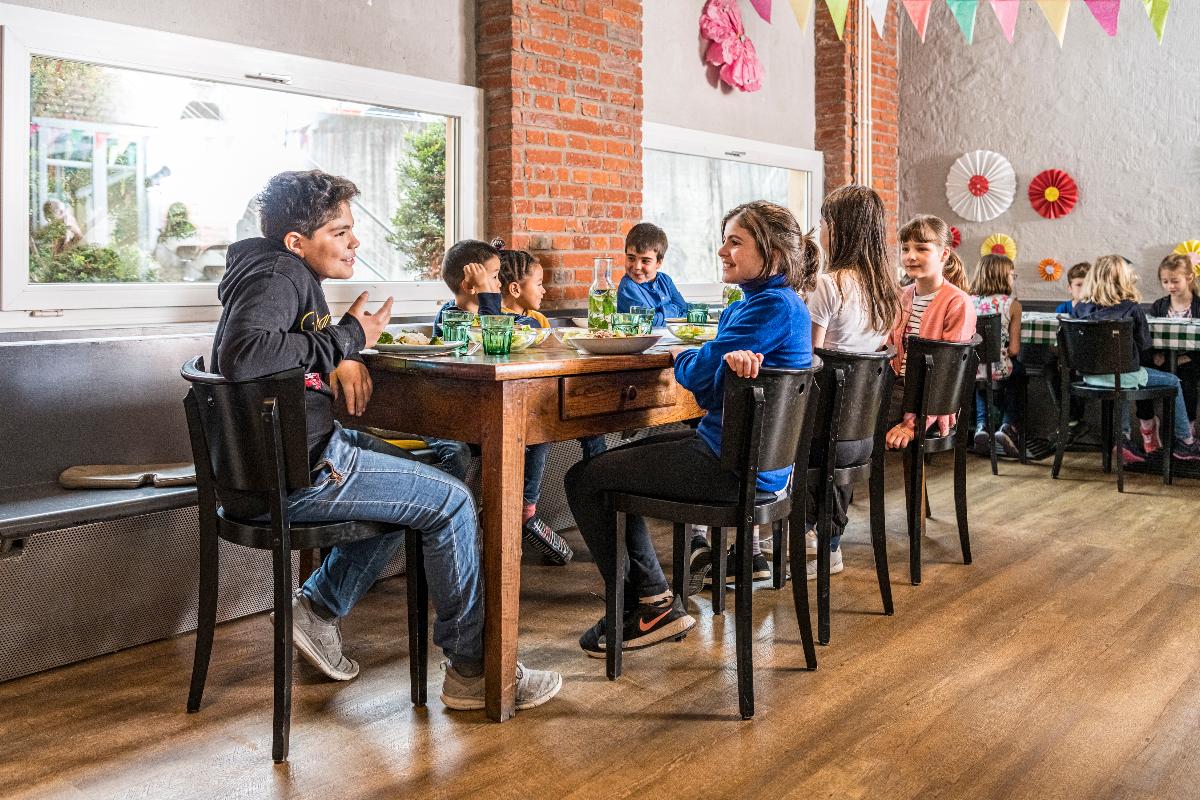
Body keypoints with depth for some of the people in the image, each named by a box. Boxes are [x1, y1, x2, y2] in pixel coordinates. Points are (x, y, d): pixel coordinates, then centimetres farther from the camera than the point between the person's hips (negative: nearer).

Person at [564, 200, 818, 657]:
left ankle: (650, 607, 10)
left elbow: (699, 373, -21)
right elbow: (714, 378, 0)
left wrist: (681, 355, 3)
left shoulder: (774, 306, -18)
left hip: (735, 466, -11)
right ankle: (652, 599, 24)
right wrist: (731, 357, -25)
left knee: (584, 481, -1)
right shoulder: (763, 302, 14)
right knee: (615, 461, 26)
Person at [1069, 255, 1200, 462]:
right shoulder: (1132, 309, -10)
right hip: (1120, 374, -5)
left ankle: (1122, 436, 30)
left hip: (1089, 375, 5)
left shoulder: (1079, 309, 0)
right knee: (1173, 382, 16)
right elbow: (1144, 343, -2)